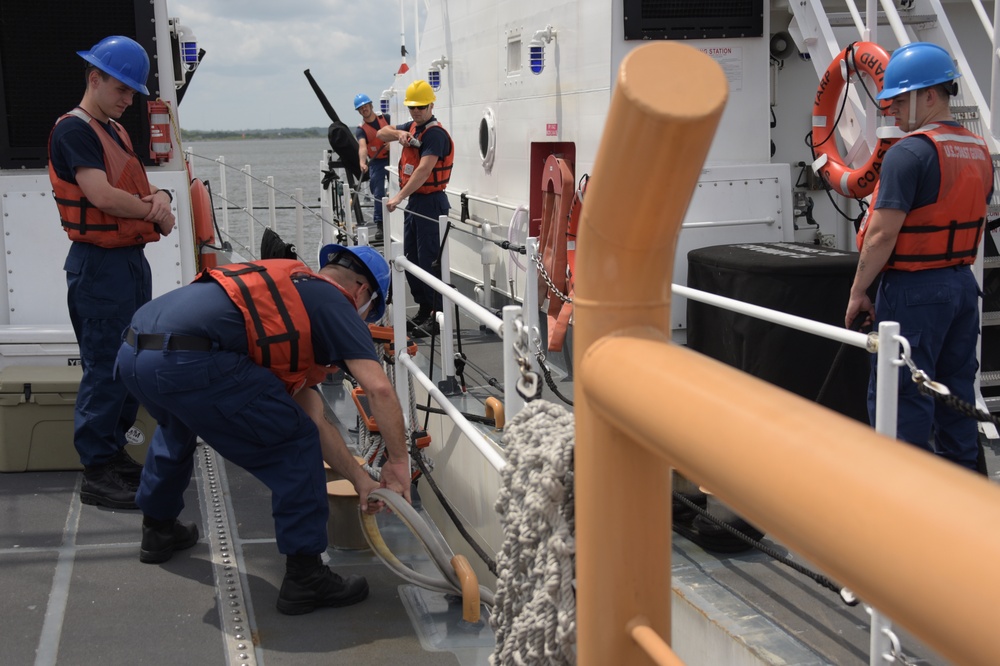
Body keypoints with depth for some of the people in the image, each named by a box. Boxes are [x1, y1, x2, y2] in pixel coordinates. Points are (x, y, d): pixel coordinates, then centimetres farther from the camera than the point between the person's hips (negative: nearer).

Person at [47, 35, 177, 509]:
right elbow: (102, 196, -22)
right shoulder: (74, 130, -12)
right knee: (105, 368, -7)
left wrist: (160, 196, -5)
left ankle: (114, 453, 25)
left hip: (132, 260, 10)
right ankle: (96, 474, 0)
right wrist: (155, 213, -9)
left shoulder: (115, 131, 18)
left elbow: (137, 188, 18)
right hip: (99, 264, -10)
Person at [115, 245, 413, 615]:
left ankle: (158, 530, 55)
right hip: (189, 362, -9)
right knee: (294, 446, 8)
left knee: (178, 424, 41)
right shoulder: (333, 302, 11)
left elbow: (315, 421, 34)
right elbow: (379, 389, -5)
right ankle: (305, 578, 12)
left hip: (133, 352, 10)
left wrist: (360, 480, 34)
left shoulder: (292, 293, 33)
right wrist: (398, 463, 9)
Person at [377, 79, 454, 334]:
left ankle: (438, 315, -3)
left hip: (431, 202, -10)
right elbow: (382, 133, 18)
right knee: (410, 259, 14)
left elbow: (424, 170, -25)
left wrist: (400, 196, -31)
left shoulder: (435, 134, -15)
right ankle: (424, 310, 25)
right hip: (413, 201, 10)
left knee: (429, 260, -8)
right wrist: (398, 134, -5)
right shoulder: (412, 127, 14)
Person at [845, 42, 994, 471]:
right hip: (962, 283, 9)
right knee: (955, 388, 16)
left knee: (900, 396, -2)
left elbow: (882, 234, -19)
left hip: (914, 290, -9)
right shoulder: (978, 150, 10)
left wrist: (858, 292, -11)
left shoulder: (909, 154, -17)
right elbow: (975, 219, 17)